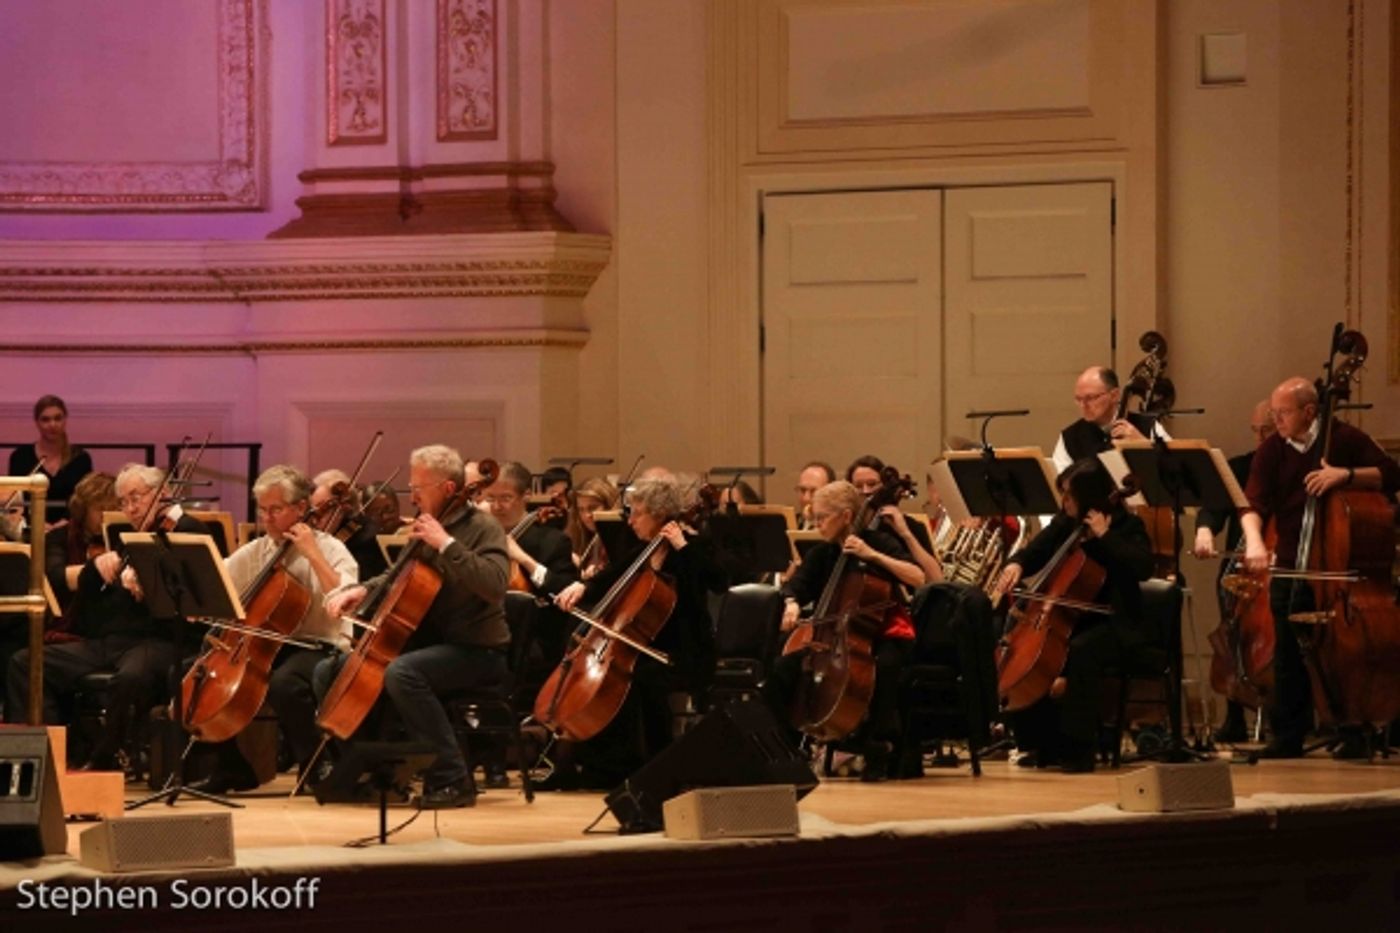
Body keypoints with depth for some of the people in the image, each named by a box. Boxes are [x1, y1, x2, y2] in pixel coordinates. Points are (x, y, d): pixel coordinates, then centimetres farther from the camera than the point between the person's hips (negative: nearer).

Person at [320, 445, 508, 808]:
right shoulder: (427, 525, 12)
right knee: (329, 672, 3)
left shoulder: (481, 527, -11)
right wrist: (363, 589, 3)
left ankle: (452, 779, -29)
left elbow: (494, 584, -28)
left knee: (401, 672, -38)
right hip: (428, 641, 9)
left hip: (476, 649, -9)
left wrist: (446, 543, -28)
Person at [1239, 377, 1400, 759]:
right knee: (1289, 651, -1)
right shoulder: (1272, 451, 6)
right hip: (1291, 566, 3)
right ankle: (1288, 736, 5)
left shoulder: (1344, 438, -1)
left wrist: (1347, 474, -21)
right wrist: (1254, 541, -23)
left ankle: (1354, 732, 2)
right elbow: (1254, 503, -4)